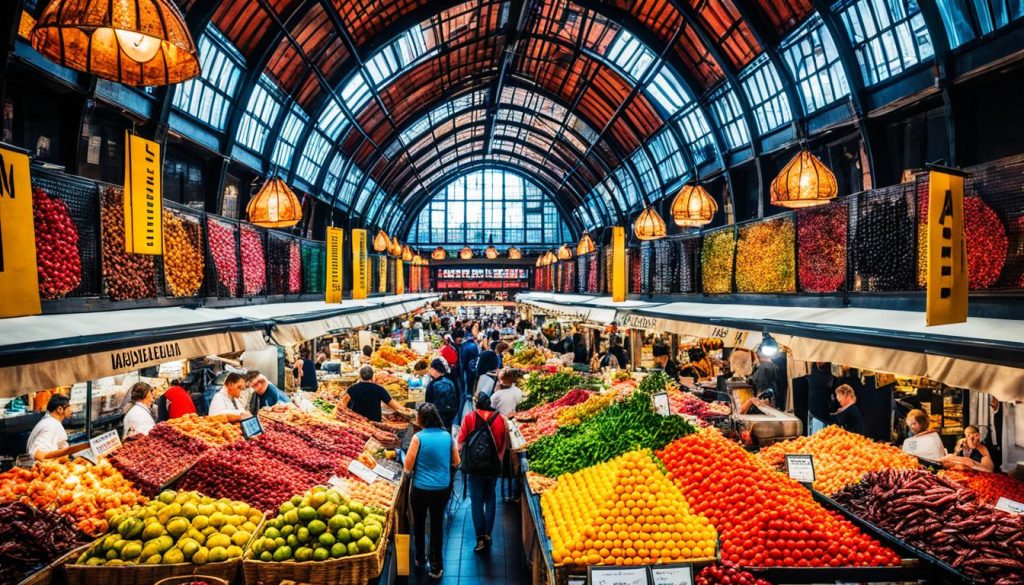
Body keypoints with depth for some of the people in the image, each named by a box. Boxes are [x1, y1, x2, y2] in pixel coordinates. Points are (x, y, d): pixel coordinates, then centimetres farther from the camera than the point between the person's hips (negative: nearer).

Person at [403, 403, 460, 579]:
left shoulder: (418, 437, -17)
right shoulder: (447, 436, -5)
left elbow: (408, 468, -14)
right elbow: (456, 462, 5)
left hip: (421, 489, -2)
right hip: (443, 488, 3)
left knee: (419, 524, 20)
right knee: (437, 524, 16)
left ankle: (420, 559, 38)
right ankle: (436, 566, 23)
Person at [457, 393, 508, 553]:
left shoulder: (469, 417, -7)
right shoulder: (500, 419, -2)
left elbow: (461, 442, -6)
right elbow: (505, 444, 3)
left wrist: (464, 458, 8)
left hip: (474, 467, -2)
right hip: (493, 467, 2)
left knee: (477, 501, 6)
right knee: (490, 499, 17)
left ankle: (481, 538, 5)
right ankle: (487, 534, 16)